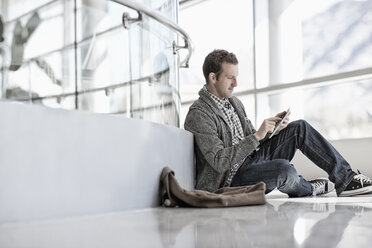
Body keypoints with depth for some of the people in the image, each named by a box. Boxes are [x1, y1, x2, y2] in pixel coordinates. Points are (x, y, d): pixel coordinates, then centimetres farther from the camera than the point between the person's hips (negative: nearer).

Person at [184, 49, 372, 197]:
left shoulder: (233, 102, 12)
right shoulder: (199, 115, -18)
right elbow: (219, 161, -25)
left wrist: (272, 128, -4)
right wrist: (257, 135, -26)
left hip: (252, 159, 9)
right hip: (232, 179, -9)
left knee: (300, 128, 0)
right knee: (283, 168, -35)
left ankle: (345, 178, 1)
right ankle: (308, 188, 3)